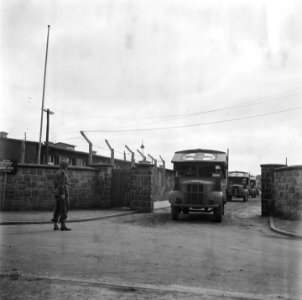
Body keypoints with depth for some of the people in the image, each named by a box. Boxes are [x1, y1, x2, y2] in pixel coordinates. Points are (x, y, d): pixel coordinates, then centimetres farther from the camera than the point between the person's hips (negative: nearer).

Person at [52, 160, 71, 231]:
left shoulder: (58, 173, 16)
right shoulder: (63, 172, -13)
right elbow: (61, 183, -20)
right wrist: (62, 194, -23)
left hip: (58, 193, 9)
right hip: (63, 192, -9)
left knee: (57, 209, 10)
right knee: (64, 209, -8)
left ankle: (55, 225, 10)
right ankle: (63, 226, -11)